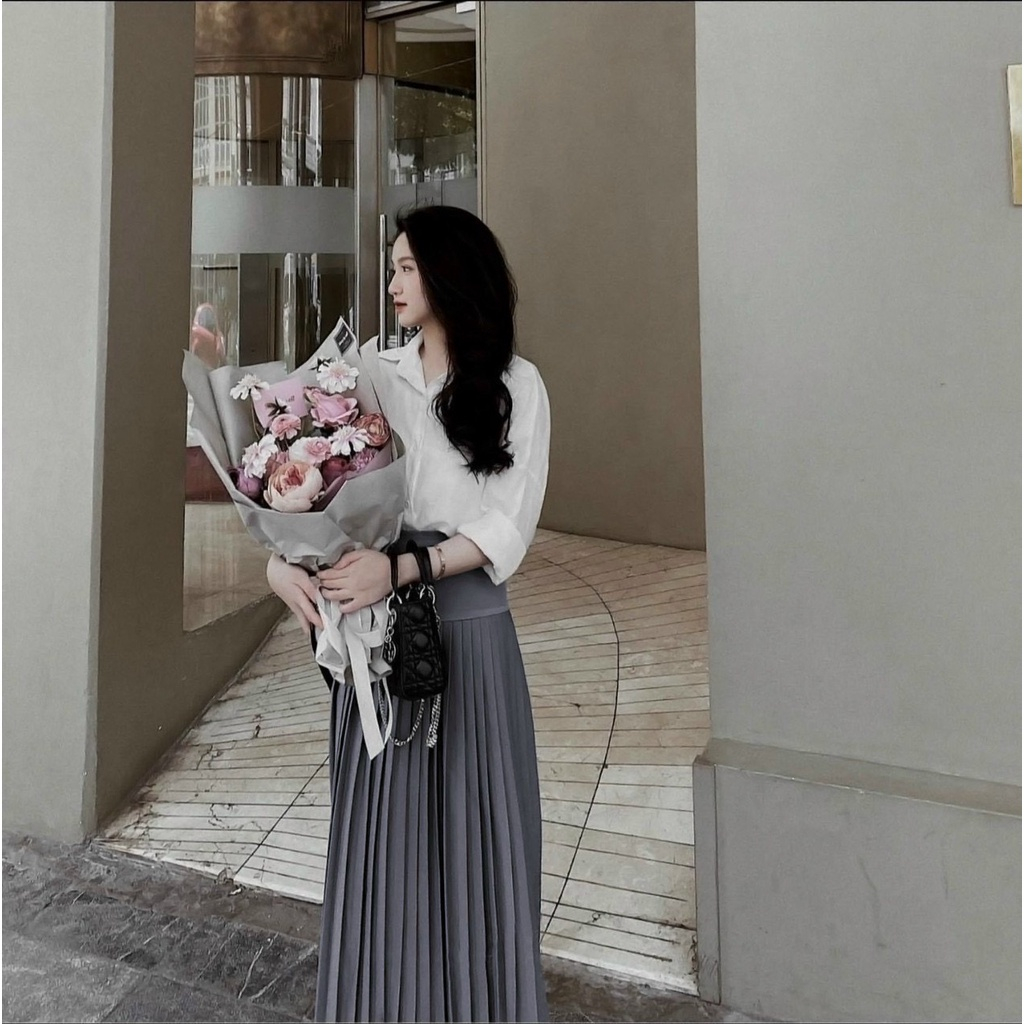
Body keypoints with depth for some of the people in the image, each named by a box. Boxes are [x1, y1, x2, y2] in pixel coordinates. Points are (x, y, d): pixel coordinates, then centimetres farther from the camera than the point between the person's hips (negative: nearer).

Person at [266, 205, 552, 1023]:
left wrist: (401, 569, -20)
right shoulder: (370, 369, 7)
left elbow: (508, 525, -8)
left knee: (472, 827, 8)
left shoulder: (517, 385, 0)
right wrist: (281, 557, -19)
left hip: (468, 623, -2)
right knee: (379, 828, 11)